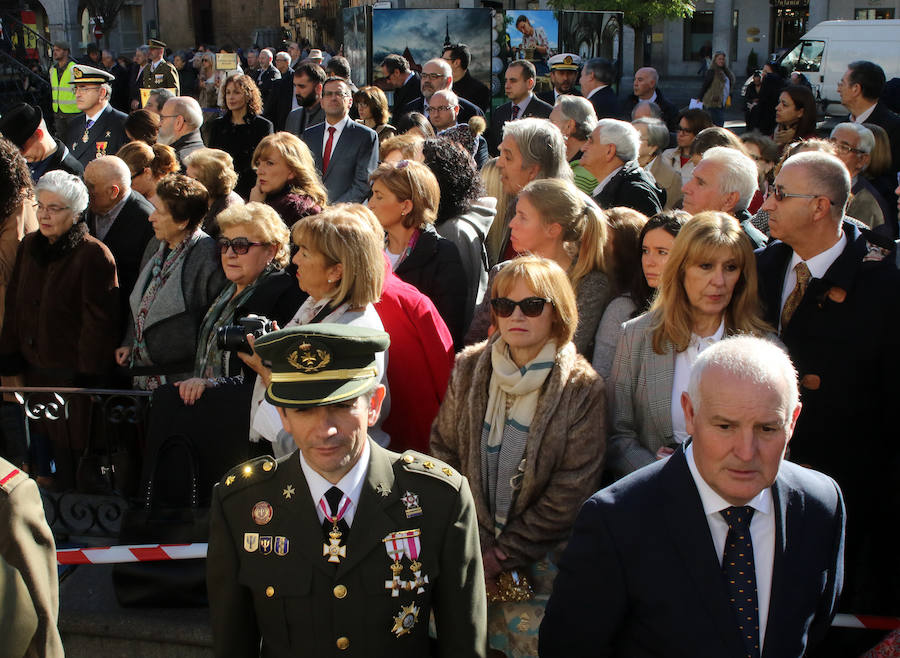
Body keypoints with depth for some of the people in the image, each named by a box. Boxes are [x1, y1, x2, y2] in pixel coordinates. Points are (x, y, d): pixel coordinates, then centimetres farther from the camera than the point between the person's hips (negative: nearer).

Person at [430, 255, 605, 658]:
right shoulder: (469, 368, 3)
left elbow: (570, 493, -9)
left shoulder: (581, 388, -8)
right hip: (471, 544, 3)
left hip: (540, 556, -3)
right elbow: (444, 451, 4)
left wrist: (504, 556, -8)